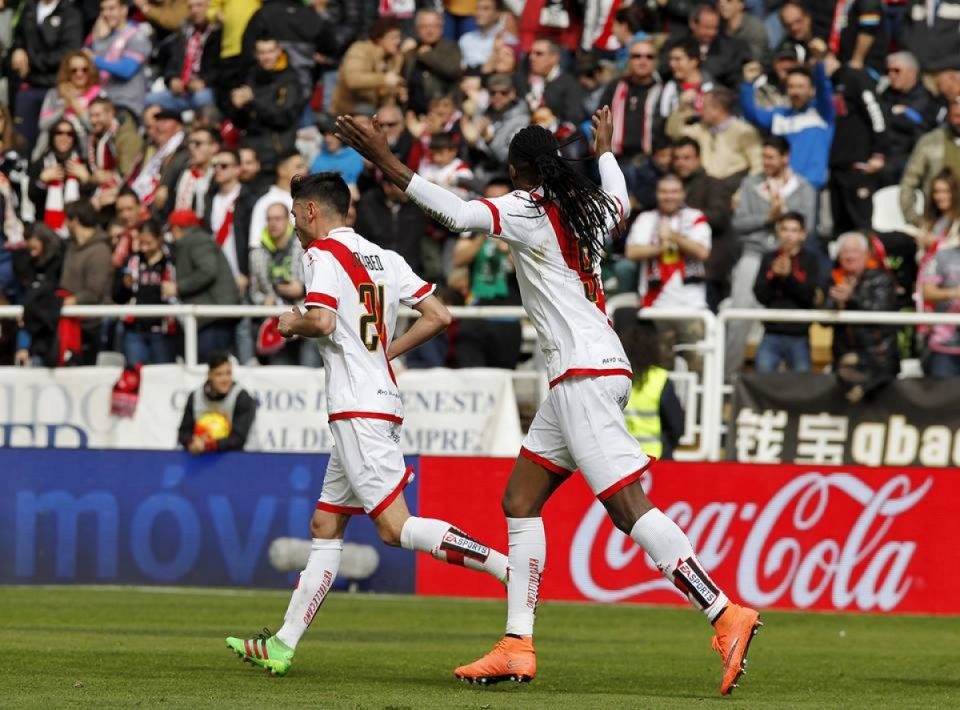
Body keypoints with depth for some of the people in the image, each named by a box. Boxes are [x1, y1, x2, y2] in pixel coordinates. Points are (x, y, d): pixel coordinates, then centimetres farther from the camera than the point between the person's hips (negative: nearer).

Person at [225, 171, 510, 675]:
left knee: (395, 528, -15)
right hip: (382, 402, 9)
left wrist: (292, 324, -1)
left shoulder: (323, 253, -6)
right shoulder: (383, 258, 16)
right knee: (325, 527, 11)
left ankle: (510, 569, -25)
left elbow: (322, 321, -22)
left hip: (357, 408, -9)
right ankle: (283, 644, 13)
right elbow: (439, 316, 12)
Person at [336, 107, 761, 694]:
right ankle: (518, 646, 9)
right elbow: (620, 200, 39)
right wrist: (606, 149, 58)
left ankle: (726, 616, -19)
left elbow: (459, 214, -22)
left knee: (630, 508, -14)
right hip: (584, 375, 9)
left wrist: (386, 161, -19)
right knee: (520, 501, 11)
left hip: (584, 375, -9)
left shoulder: (528, 208, -7)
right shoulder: (589, 208, 15)